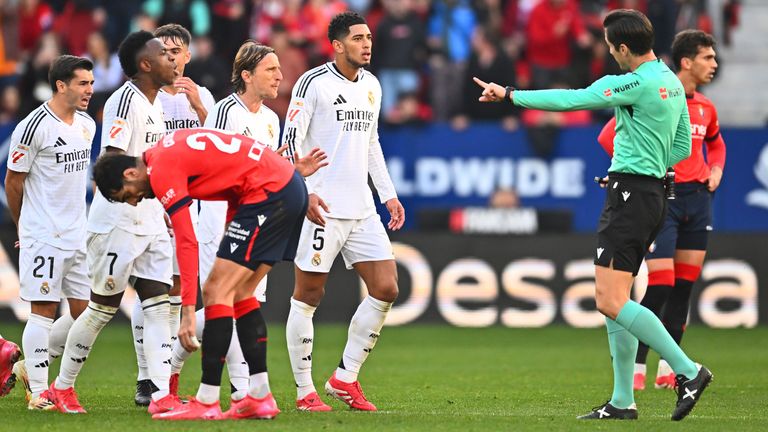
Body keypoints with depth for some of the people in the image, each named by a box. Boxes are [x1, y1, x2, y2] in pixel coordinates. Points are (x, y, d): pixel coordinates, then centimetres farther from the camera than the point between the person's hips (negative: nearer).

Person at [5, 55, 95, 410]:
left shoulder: (87, 125, 11)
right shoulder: (34, 127, -13)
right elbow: (13, 182, -5)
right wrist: (25, 229, 6)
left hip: (78, 234, 8)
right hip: (44, 235, -8)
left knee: (84, 311, 6)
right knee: (44, 311, -5)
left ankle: (29, 368, 21)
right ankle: (39, 391, 2)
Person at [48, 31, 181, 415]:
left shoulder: (155, 105, 14)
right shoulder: (125, 100, -15)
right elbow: (113, 160, -23)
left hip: (150, 221, 8)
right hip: (118, 221, -8)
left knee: (158, 304, -1)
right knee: (103, 308, 2)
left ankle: (162, 395, -5)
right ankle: (62, 386, 17)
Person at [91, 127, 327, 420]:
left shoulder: (162, 171, -14)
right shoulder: (170, 151, 14)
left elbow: (186, 242, -19)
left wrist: (188, 311, -20)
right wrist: (290, 168, 22)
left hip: (269, 193, -10)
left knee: (217, 290, -9)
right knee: (239, 294, 12)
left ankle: (207, 402, -11)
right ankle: (258, 397, 10)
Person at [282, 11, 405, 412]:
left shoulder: (371, 85, 14)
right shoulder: (313, 82, -8)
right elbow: (291, 140, -11)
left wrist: (388, 194, 19)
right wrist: (305, 191, -21)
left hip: (361, 209, 7)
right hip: (322, 209, -7)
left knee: (386, 289, 0)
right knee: (307, 295, -2)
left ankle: (345, 378, 10)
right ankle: (304, 391, 7)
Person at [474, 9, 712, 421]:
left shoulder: (639, 83, -17)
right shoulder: (671, 83, 13)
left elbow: (571, 99, -18)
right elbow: (681, 147, 21)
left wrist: (509, 95, -12)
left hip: (630, 196, -10)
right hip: (651, 192, 10)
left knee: (610, 301, -13)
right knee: (613, 299, 11)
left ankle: (687, 371, -12)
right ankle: (622, 402, 12)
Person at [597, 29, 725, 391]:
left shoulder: (705, 107, 11)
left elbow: (715, 143, 32)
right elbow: (608, 136, -12)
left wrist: (716, 170, 13)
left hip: (698, 198, 7)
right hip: (662, 198, -7)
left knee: (683, 286, 6)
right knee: (660, 284, -12)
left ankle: (668, 370, 12)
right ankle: (636, 368, -5)